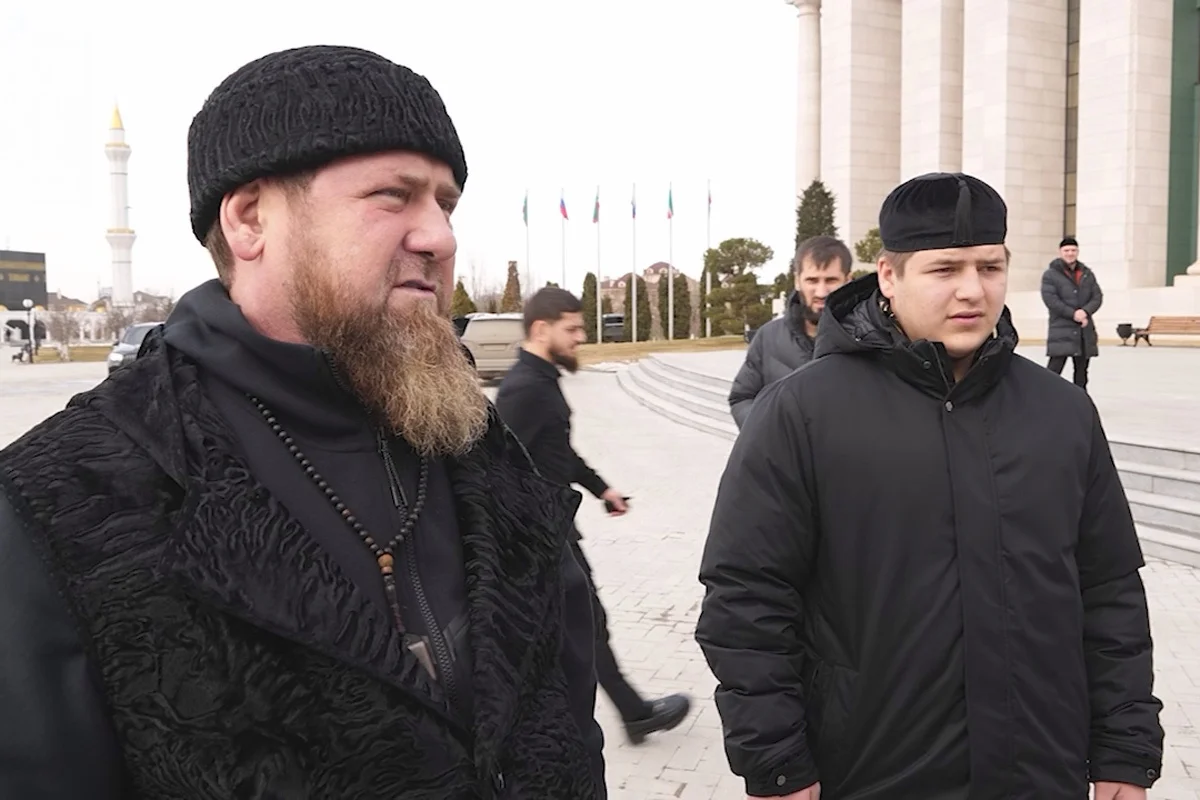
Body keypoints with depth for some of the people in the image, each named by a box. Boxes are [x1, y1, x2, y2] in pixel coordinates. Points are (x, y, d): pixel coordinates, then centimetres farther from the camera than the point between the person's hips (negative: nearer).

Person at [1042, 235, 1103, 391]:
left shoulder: (1087, 274, 12)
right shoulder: (1050, 274, -2)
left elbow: (1098, 297, 6)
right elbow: (1050, 300, -12)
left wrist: (1085, 311, -14)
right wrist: (1073, 314, -18)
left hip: (1085, 330, 5)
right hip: (1061, 330, -5)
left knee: (1081, 372, 12)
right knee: (1054, 370, -12)